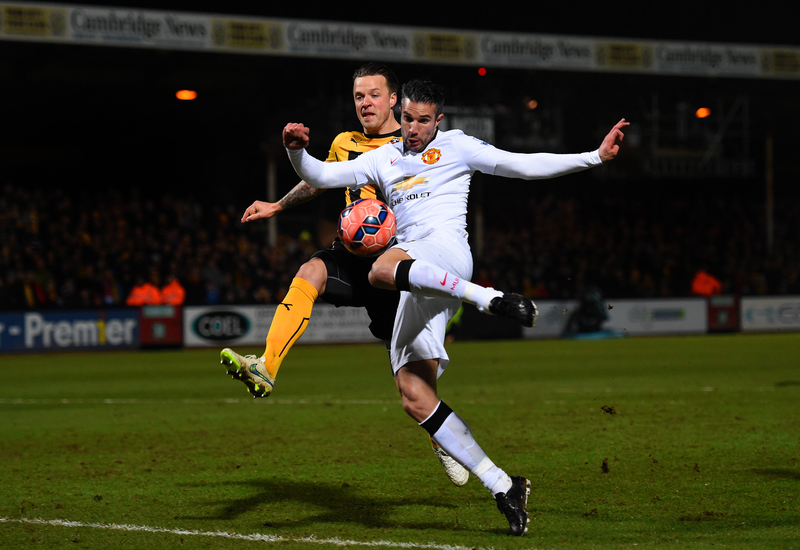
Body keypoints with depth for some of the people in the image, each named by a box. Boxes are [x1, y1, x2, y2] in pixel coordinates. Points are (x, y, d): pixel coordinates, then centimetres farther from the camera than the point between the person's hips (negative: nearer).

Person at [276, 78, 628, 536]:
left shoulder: (456, 146, 14)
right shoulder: (382, 160, 26)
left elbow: (524, 165, 11)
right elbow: (322, 176, 20)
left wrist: (594, 157, 3)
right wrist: (297, 152, -2)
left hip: (447, 248, -6)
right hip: (417, 277, 6)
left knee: (383, 270, -40)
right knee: (415, 396, -7)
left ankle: (489, 298, -36)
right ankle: (503, 486, -7)